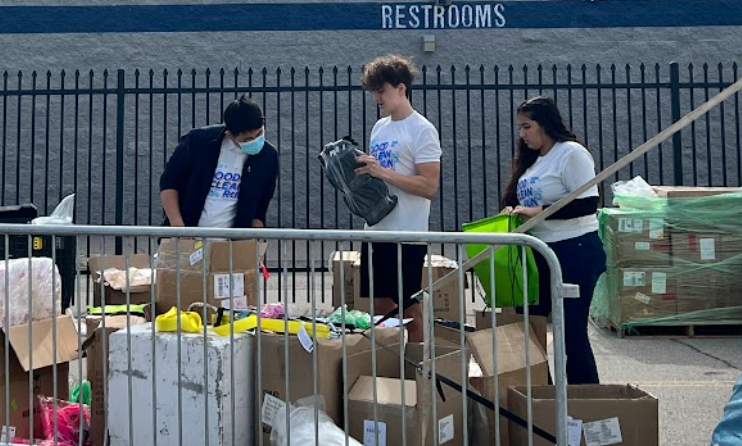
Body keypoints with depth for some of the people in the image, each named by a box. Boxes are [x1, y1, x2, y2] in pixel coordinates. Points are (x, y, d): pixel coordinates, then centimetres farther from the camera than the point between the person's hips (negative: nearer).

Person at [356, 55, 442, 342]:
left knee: (408, 308, 3)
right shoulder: (379, 127, 13)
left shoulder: (422, 130, -10)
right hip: (376, 229, 7)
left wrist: (382, 172, -21)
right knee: (380, 304, 13)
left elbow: (429, 187, -18)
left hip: (406, 234, -7)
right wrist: (361, 168, 1)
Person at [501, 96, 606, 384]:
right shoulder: (532, 160, 15)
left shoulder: (571, 153, -10)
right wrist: (513, 210, 1)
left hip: (574, 252, -9)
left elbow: (588, 203, -20)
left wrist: (539, 212, -22)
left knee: (572, 331, -2)